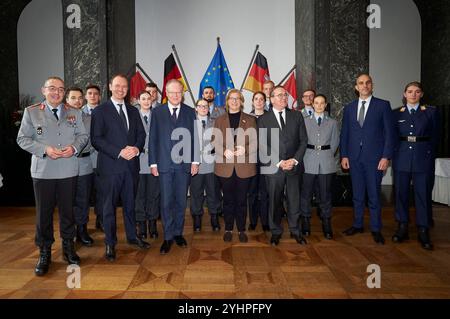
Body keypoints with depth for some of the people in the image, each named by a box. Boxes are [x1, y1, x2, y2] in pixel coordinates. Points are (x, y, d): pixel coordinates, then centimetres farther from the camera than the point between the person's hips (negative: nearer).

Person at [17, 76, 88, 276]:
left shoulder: (74, 113, 9)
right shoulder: (31, 112, 3)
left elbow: (83, 135, 11)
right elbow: (22, 138, 0)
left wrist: (74, 147, -11)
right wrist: (45, 149, -15)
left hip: (68, 171, 2)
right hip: (43, 171, -1)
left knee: (67, 210, 10)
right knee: (44, 212, 6)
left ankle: (68, 248, 27)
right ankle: (44, 253, 21)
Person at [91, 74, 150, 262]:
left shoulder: (133, 111, 15)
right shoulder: (100, 111, -2)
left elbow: (141, 133, 11)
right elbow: (96, 139, -8)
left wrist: (137, 148, -10)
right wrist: (119, 152, -17)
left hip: (131, 164, 4)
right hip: (111, 165, -4)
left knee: (130, 203, 15)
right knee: (109, 206, 4)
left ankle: (132, 236, 30)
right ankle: (110, 244, 17)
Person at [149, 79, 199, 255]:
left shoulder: (190, 112, 6)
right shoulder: (157, 112, 4)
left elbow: (194, 137, 6)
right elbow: (153, 139, 3)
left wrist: (195, 161, 0)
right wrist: (153, 163, -1)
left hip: (184, 164, 1)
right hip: (164, 163, -1)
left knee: (181, 201, 9)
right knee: (166, 201, 1)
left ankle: (178, 233, 24)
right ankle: (168, 237, 12)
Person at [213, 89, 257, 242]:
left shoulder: (250, 120, 9)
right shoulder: (220, 120, 12)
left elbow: (255, 142, 3)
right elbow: (215, 141, 5)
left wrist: (245, 149, -16)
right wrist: (224, 151, -14)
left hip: (244, 166, 0)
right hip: (225, 166, 1)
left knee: (242, 199, 6)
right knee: (228, 199, 8)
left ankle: (241, 230, 18)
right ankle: (228, 229, 20)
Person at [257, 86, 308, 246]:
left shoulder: (297, 116, 8)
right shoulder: (263, 119, 1)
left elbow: (303, 140, 6)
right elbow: (263, 146, -4)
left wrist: (295, 159, -7)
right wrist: (279, 162, -12)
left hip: (294, 165, 2)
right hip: (273, 167, -1)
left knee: (294, 200, 8)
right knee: (274, 201, 7)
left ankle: (295, 230, 25)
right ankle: (276, 231, 23)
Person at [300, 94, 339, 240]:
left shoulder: (332, 123, 9)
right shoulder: (305, 121, 6)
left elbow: (335, 142, 9)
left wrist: (327, 155, 3)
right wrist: (306, 155, -1)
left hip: (326, 163, 1)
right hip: (309, 162, 0)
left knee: (325, 194, 5)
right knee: (306, 193, 2)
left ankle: (326, 224, 16)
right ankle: (305, 222, 16)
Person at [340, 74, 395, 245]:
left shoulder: (383, 105, 1)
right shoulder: (349, 108, 10)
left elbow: (389, 132, -2)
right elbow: (344, 133, 10)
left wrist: (386, 156, -9)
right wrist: (344, 155, 3)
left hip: (374, 157, -3)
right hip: (354, 158, 3)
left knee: (374, 195, 3)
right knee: (357, 194, 11)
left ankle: (376, 229, 16)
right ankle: (358, 224, 24)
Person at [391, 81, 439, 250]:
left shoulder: (431, 112, 6)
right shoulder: (397, 114, 8)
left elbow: (435, 137, 7)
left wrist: (429, 156, 4)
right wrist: (393, 155, 1)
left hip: (423, 159, -1)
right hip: (401, 159, 1)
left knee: (423, 195, 1)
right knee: (401, 193, 5)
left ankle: (423, 231, 11)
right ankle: (402, 228, 17)